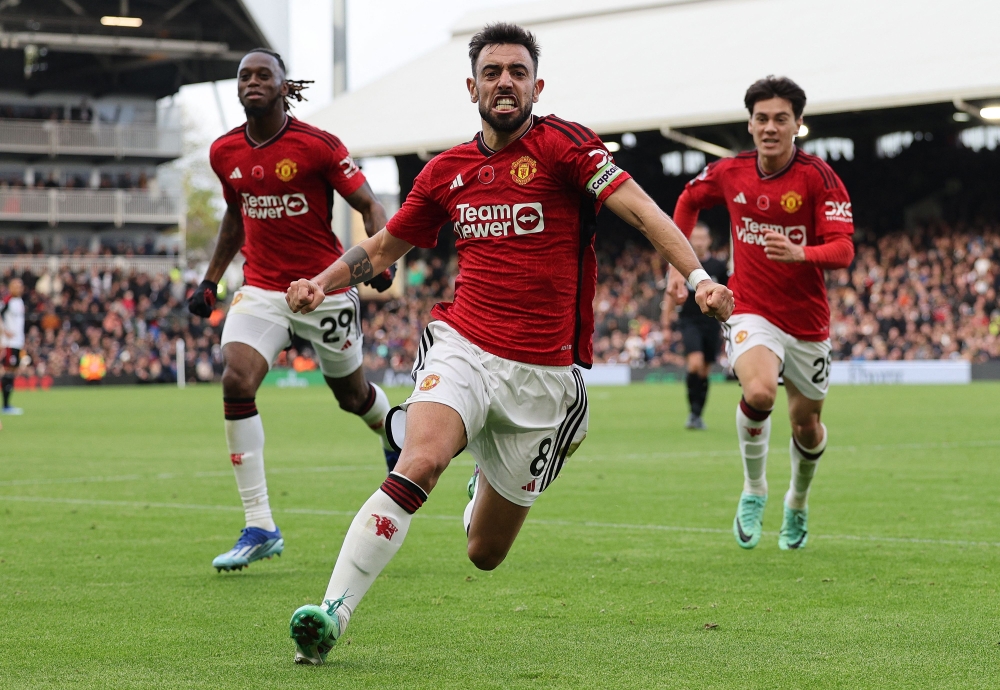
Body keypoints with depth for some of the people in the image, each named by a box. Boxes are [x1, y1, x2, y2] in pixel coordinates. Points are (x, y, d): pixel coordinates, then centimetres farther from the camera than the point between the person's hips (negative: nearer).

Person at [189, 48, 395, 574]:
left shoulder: (317, 146, -12)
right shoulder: (224, 153, 3)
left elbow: (369, 206, -7)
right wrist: (211, 280, 17)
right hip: (261, 288, 3)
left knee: (352, 394, 12)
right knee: (236, 381, -19)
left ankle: (395, 440, 53)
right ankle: (260, 528, -16)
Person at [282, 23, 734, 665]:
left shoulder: (562, 144, -5)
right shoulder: (446, 171, 8)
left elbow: (640, 209, -15)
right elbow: (383, 247, 21)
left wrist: (698, 276, -31)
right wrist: (321, 283, 2)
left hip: (541, 373, -1)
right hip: (461, 348, 1)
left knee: (485, 553, 9)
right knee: (419, 464, -31)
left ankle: (493, 477, 46)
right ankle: (332, 613, -31)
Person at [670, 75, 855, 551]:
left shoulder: (819, 177, -13)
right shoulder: (729, 172, -4)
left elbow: (843, 249, -21)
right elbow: (689, 200, 19)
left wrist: (800, 253, -41)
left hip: (807, 321, 0)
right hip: (750, 311, 0)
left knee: (807, 426, 11)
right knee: (759, 391, -30)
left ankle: (798, 503, 43)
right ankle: (753, 489, -5)